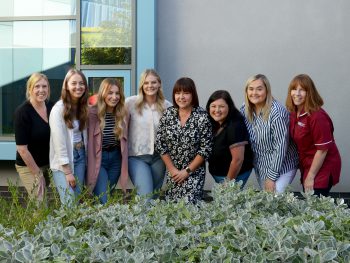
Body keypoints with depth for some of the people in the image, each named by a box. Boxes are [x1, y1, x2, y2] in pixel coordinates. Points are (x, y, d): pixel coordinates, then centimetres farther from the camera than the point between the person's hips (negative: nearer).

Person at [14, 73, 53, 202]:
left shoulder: (51, 107, -1)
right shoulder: (22, 112, -18)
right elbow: (22, 148, -17)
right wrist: (37, 174, -13)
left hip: (48, 164, 5)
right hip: (29, 166, -5)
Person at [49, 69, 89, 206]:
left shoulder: (83, 107, 6)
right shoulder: (59, 108, -15)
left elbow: (83, 134, 10)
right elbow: (59, 142, -17)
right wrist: (67, 171, -16)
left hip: (80, 156, 6)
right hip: (63, 160, -6)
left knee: (78, 199, 7)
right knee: (69, 203, -11)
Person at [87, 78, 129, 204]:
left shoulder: (122, 113, 2)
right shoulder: (93, 113, -14)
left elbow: (124, 140, 9)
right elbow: (89, 141, -13)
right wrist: (91, 167, -14)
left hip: (116, 159, 5)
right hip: (98, 159, -5)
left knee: (109, 194, 15)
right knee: (103, 201, -13)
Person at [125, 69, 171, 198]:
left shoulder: (167, 106, 1)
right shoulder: (131, 103, -6)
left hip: (159, 157, 3)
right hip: (137, 156, -3)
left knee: (155, 195, 13)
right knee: (145, 196, -15)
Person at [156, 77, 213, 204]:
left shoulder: (202, 116, -10)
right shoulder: (168, 114, -1)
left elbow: (206, 148, -11)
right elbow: (159, 143, 1)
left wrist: (187, 171, -11)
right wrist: (172, 169, -5)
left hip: (194, 171, -3)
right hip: (172, 171, 3)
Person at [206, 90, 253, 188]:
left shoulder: (234, 126, -24)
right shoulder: (214, 124, 1)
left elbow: (238, 159, -24)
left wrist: (228, 181, -12)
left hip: (235, 174, -8)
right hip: (218, 175, 8)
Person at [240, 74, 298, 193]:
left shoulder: (277, 112, -22)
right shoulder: (245, 110, -4)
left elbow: (281, 146, -22)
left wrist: (272, 176, -20)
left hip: (281, 165, -6)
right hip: (260, 166, 6)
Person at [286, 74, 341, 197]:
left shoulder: (317, 116, -22)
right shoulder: (294, 113, 2)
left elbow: (323, 149, -21)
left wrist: (311, 176, -16)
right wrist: (306, 174, 5)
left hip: (322, 169, -8)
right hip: (307, 166, 8)